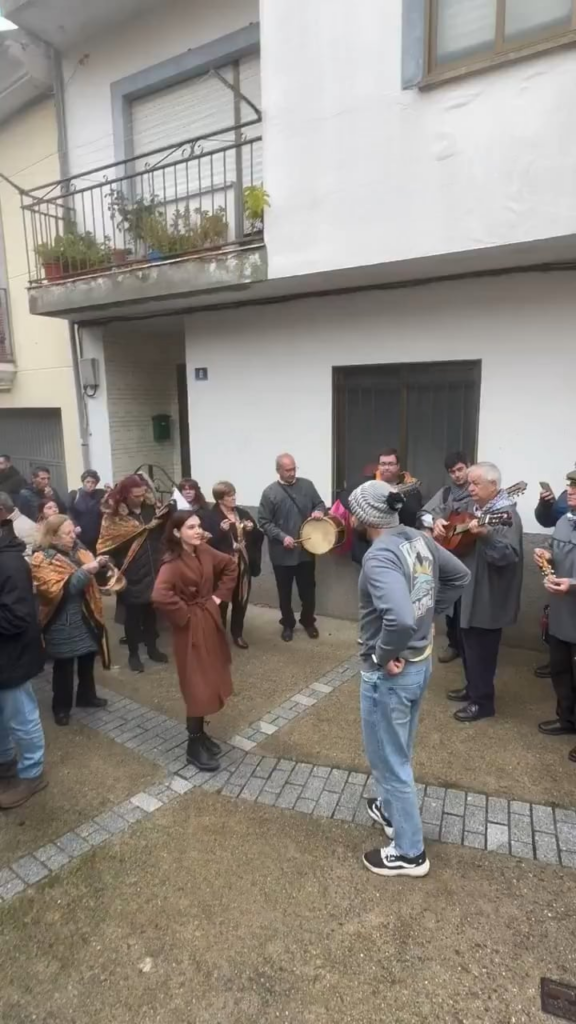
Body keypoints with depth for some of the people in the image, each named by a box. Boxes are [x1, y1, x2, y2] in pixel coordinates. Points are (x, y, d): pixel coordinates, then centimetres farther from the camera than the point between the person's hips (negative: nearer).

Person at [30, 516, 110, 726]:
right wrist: (84, 571, -30)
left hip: (85, 615, 7)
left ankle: (86, 695, 37)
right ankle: (61, 707, 24)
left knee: (88, 657, 18)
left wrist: (99, 565, -7)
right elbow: (56, 590, -26)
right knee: (64, 665, 6)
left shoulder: (77, 551, 4)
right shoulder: (42, 560, -16)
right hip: (62, 622, -6)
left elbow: (90, 576, 15)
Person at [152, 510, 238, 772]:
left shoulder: (205, 552, 0)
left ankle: (200, 732, 34)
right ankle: (194, 747, 16)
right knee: (198, 686, 0)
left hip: (210, 621, 7)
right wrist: (184, 614, -21)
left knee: (211, 680, 16)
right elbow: (160, 596, -36)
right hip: (191, 628, -7)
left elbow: (230, 566, 15)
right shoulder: (173, 562, -22)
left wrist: (220, 595, 6)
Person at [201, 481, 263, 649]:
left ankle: (237, 634, 31)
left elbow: (258, 537, 9)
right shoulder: (209, 516, -8)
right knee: (221, 602, 5)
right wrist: (221, 531, -27)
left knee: (241, 601, 14)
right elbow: (208, 542, -15)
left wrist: (252, 529, -11)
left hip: (243, 565, 5)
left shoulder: (243, 513, 8)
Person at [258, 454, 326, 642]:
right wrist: (282, 537, -19)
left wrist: (319, 511, -11)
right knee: (285, 591, 12)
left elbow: (320, 503, 13)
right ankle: (288, 624, 31)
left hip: (306, 550, 2)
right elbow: (264, 522, -8)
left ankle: (308, 621, 34)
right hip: (282, 553, -2)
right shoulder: (270, 492, -8)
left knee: (308, 589, 14)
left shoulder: (307, 485, 1)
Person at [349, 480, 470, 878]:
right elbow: (460, 576, 11)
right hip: (421, 662, 9)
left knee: (389, 759, 12)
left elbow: (400, 619, -41)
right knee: (399, 750, 29)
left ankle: (409, 852, 30)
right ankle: (393, 810, 51)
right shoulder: (419, 539, -2)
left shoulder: (379, 557, -28)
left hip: (390, 673, -9)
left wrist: (384, 655, -22)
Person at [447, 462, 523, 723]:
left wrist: (485, 536, -44)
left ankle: (483, 702, 17)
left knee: (481, 649, 2)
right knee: (469, 644, 20)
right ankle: (472, 688, 37)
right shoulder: (476, 508, 8)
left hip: (488, 596, -9)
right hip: (469, 590, 9)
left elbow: (509, 555, -30)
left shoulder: (506, 514, -20)